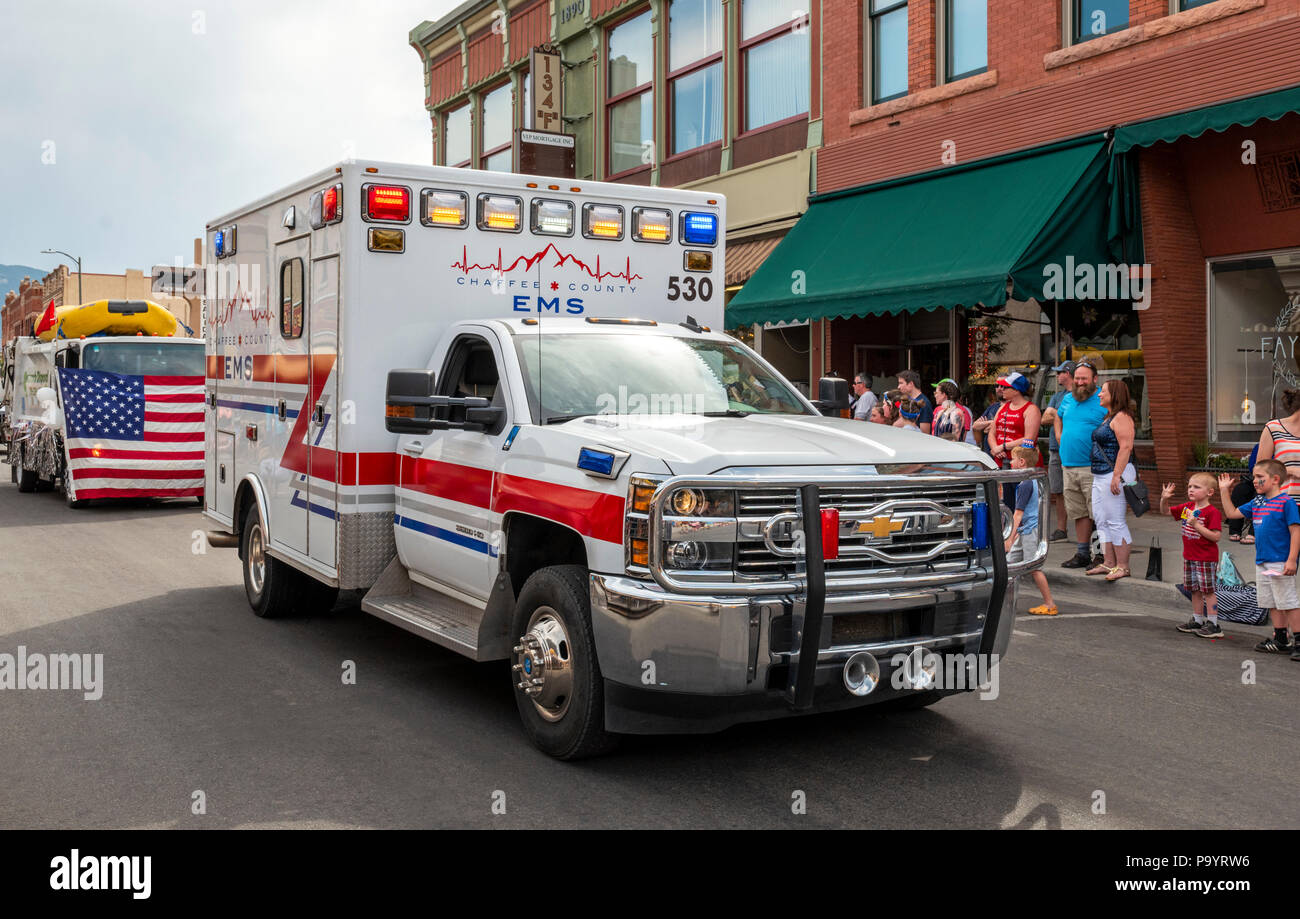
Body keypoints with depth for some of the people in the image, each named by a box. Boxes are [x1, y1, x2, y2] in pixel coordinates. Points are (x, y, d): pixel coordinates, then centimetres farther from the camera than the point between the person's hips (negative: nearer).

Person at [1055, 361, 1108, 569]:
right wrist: (1059, 436, 20)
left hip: (1092, 468, -7)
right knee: (1079, 513, 13)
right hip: (1068, 466, 7)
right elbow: (1058, 417, 34)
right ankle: (1082, 554, 20)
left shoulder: (1103, 401, -7)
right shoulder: (1068, 398, 15)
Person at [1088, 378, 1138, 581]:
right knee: (1102, 520, 10)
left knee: (1116, 521, -7)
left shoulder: (1121, 417, -12)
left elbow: (1126, 447, -20)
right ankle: (1109, 563, 16)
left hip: (1115, 474, -10)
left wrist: (1116, 476, -25)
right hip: (1099, 476, 10)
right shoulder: (1108, 418, 19)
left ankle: (1122, 566, -2)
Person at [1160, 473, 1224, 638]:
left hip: (1206, 559, -8)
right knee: (1195, 590, 15)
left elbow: (1216, 536, -22)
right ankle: (1197, 621, 25)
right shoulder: (1187, 507, 6)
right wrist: (1164, 499, -4)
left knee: (1208, 591, -2)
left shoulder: (1212, 512, -17)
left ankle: (1213, 625, 4)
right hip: (1189, 557, 8)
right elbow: (1166, 511, 16)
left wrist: (1196, 525, -27)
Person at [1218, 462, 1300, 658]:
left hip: (1280, 563, -8)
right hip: (1262, 563, 8)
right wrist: (1224, 491, 15)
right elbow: (1232, 513, 21)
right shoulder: (1257, 502, 12)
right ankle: (1280, 640, 22)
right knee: (1272, 603, 13)